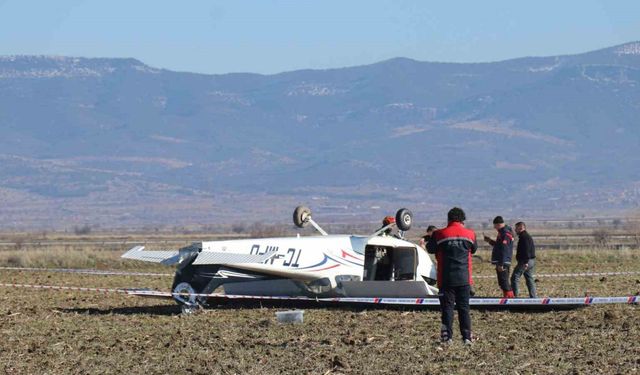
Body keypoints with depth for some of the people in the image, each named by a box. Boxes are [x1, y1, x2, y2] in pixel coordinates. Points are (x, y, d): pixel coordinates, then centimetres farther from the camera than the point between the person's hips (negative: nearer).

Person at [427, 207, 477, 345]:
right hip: (464, 279, 2)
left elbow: (430, 249, 9)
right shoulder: (470, 234, 0)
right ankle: (466, 336, 3)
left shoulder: (439, 235, -6)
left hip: (446, 279, -2)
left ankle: (447, 336, -3)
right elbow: (474, 249, 17)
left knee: (447, 307, 3)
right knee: (464, 308, 7)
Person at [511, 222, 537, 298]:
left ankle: (514, 295, -10)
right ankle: (533, 297, 8)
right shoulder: (528, 236, 21)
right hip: (531, 261, 11)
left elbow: (526, 250, -22)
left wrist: (526, 262, -26)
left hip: (524, 262, -11)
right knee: (530, 280, 10)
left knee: (515, 277, -7)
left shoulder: (524, 237, -12)